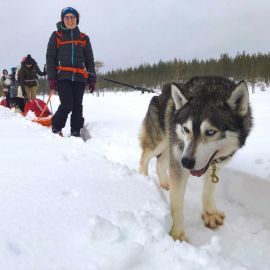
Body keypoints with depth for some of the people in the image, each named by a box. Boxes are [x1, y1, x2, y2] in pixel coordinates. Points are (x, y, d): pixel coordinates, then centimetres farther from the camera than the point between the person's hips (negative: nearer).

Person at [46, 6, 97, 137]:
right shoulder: (56, 36, 9)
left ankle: (75, 132, 11)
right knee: (67, 104, -14)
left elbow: (90, 60, 14)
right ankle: (56, 127, 8)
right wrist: (51, 77, -7)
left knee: (77, 106, 2)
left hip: (79, 77, 3)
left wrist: (92, 79, 6)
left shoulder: (84, 38, 15)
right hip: (62, 76, -3)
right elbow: (50, 57, 4)